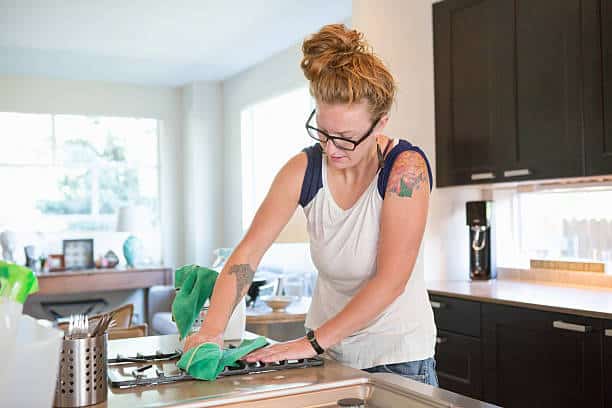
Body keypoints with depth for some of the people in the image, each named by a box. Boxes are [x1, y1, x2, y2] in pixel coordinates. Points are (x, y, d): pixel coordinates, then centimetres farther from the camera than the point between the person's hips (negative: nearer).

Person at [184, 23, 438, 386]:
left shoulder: (405, 167, -21)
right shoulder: (304, 169, -9)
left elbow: (391, 281, -25)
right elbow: (248, 252, -11)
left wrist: (313, 342, -26)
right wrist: (213, 328, -24)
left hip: (397, 356, -3)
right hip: (328, 352, 4)